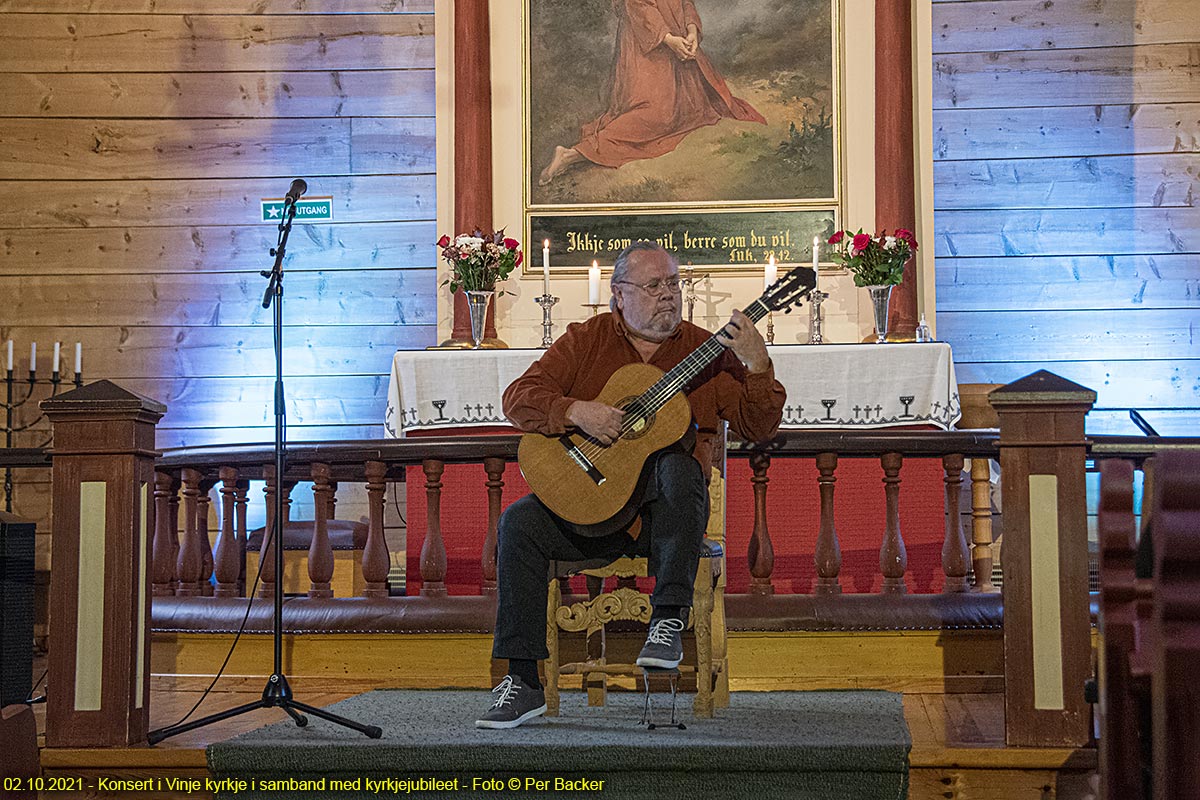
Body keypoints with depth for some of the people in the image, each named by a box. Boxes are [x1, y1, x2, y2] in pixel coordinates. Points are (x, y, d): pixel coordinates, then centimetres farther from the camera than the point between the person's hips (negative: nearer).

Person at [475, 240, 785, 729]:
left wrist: (757, 365, -16)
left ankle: (669, 617, -30)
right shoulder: (587, 340, 9)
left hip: (662, 508, -1)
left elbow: (758, 427, 0)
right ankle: (523, 682, -21)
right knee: (520, 521, -24)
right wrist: (576, 412, -18)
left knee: (678, 468, -35)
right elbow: (519, 399, 0)